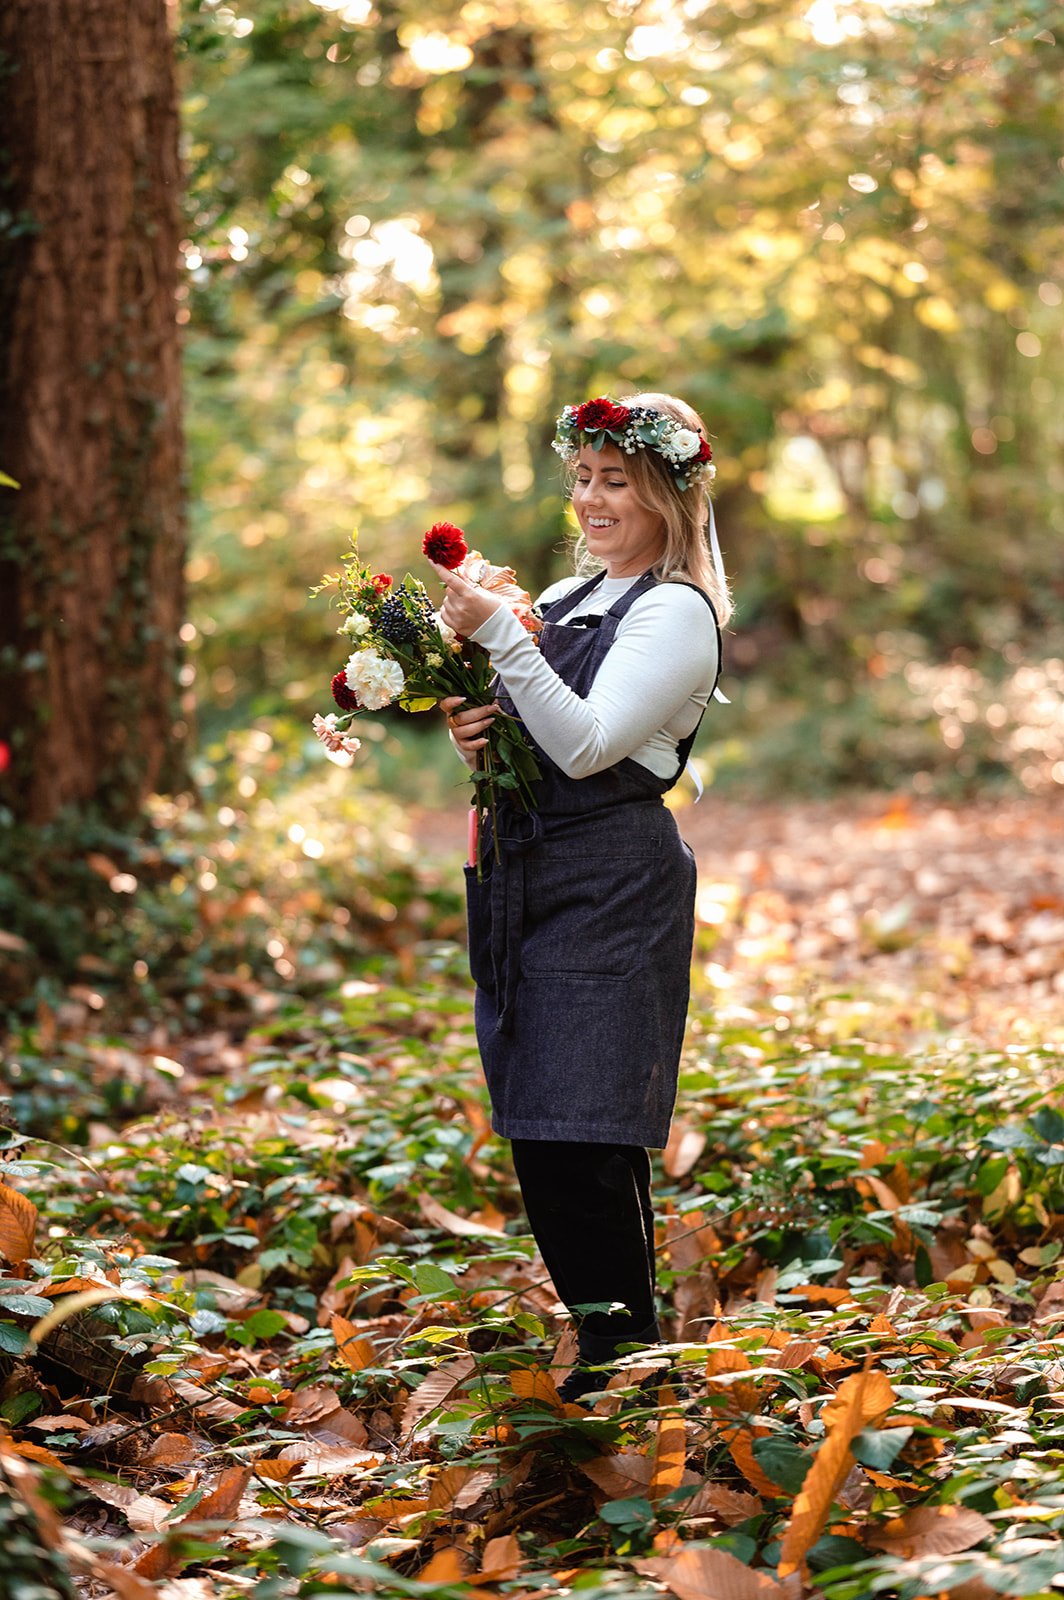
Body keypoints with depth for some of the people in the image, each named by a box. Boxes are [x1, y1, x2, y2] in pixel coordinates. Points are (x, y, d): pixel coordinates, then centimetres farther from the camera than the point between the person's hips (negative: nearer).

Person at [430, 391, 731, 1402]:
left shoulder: (678, 612, -6)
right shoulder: (563, 599, 18)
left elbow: (587, 745, -17)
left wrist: (499, 634, -22)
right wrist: (471, 732, -1)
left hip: (613, 889, -8)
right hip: (525, 880, 8)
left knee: (584, 1139, -10)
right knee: (537, 1136, 8)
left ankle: (623, 1358, 2)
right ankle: (600, 1335, 19)